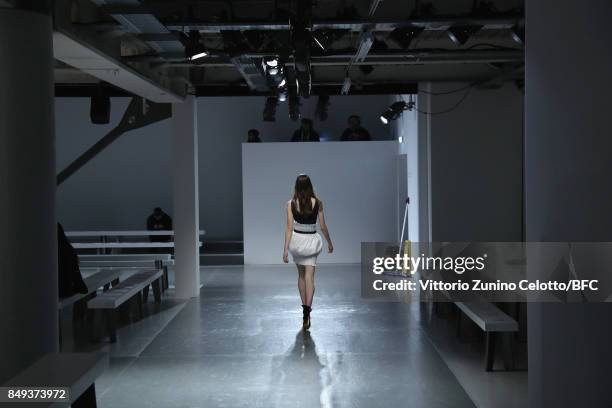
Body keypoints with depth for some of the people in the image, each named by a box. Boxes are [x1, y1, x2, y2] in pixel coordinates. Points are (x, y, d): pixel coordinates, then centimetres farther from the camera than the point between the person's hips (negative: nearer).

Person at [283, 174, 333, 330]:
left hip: (296, 240, 1)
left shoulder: (291, 204, -7)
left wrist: (286, 249, -10)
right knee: (309, 277, -4)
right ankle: (307, 311, -20)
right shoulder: (317, 203, -7)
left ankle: (305, 307, 29)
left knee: (301, 275, 20)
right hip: (312, 241, -1)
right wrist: (329, 242, 13)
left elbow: (289, 227, -11)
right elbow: (323, 226, -1)